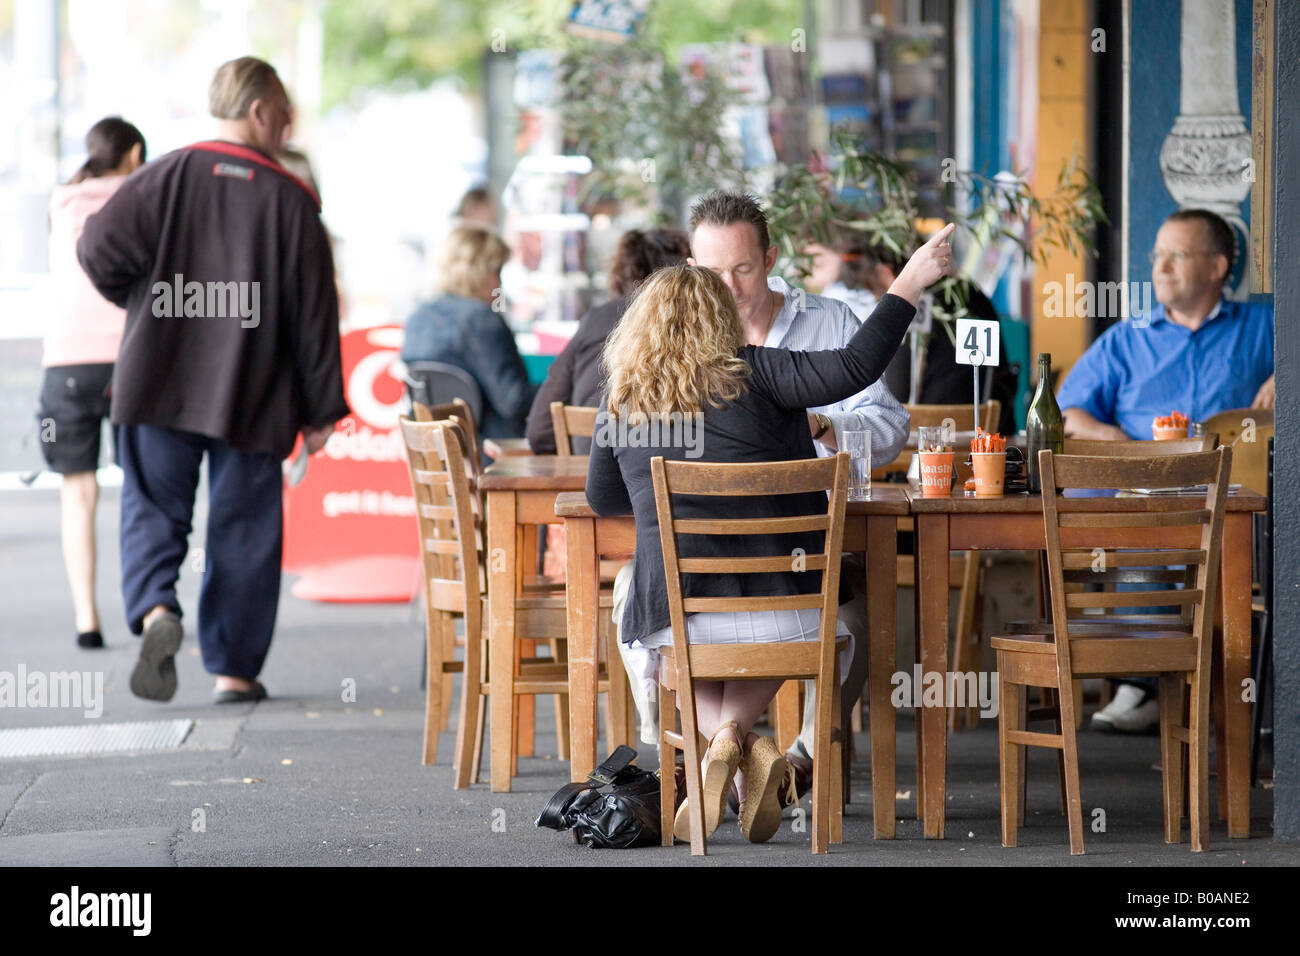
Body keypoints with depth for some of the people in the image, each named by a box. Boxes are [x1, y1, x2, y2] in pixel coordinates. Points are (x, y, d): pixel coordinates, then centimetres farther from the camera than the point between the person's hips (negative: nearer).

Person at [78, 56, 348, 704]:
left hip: (158, 384, 1)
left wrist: (139, 298, 12)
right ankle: (234, 668, 10)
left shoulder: (168, 176, -2)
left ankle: (155, 609, -20)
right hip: (251, 399, -1)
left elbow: (99, 247, -10)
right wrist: (321, 409, 6)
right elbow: (314, 313, -2)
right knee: (242, 527, 8)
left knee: (153, 506, 8)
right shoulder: (290, 199, -3)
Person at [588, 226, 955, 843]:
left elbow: (602, 499, 19)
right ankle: (736, 732, 5)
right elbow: (851, 368, -14)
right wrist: (909, 285, -7)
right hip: (780, 602, -1)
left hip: (674, 609, 1)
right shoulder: (750, 375, -4)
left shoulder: (622, 402, 5)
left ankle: (729, 741, 4)